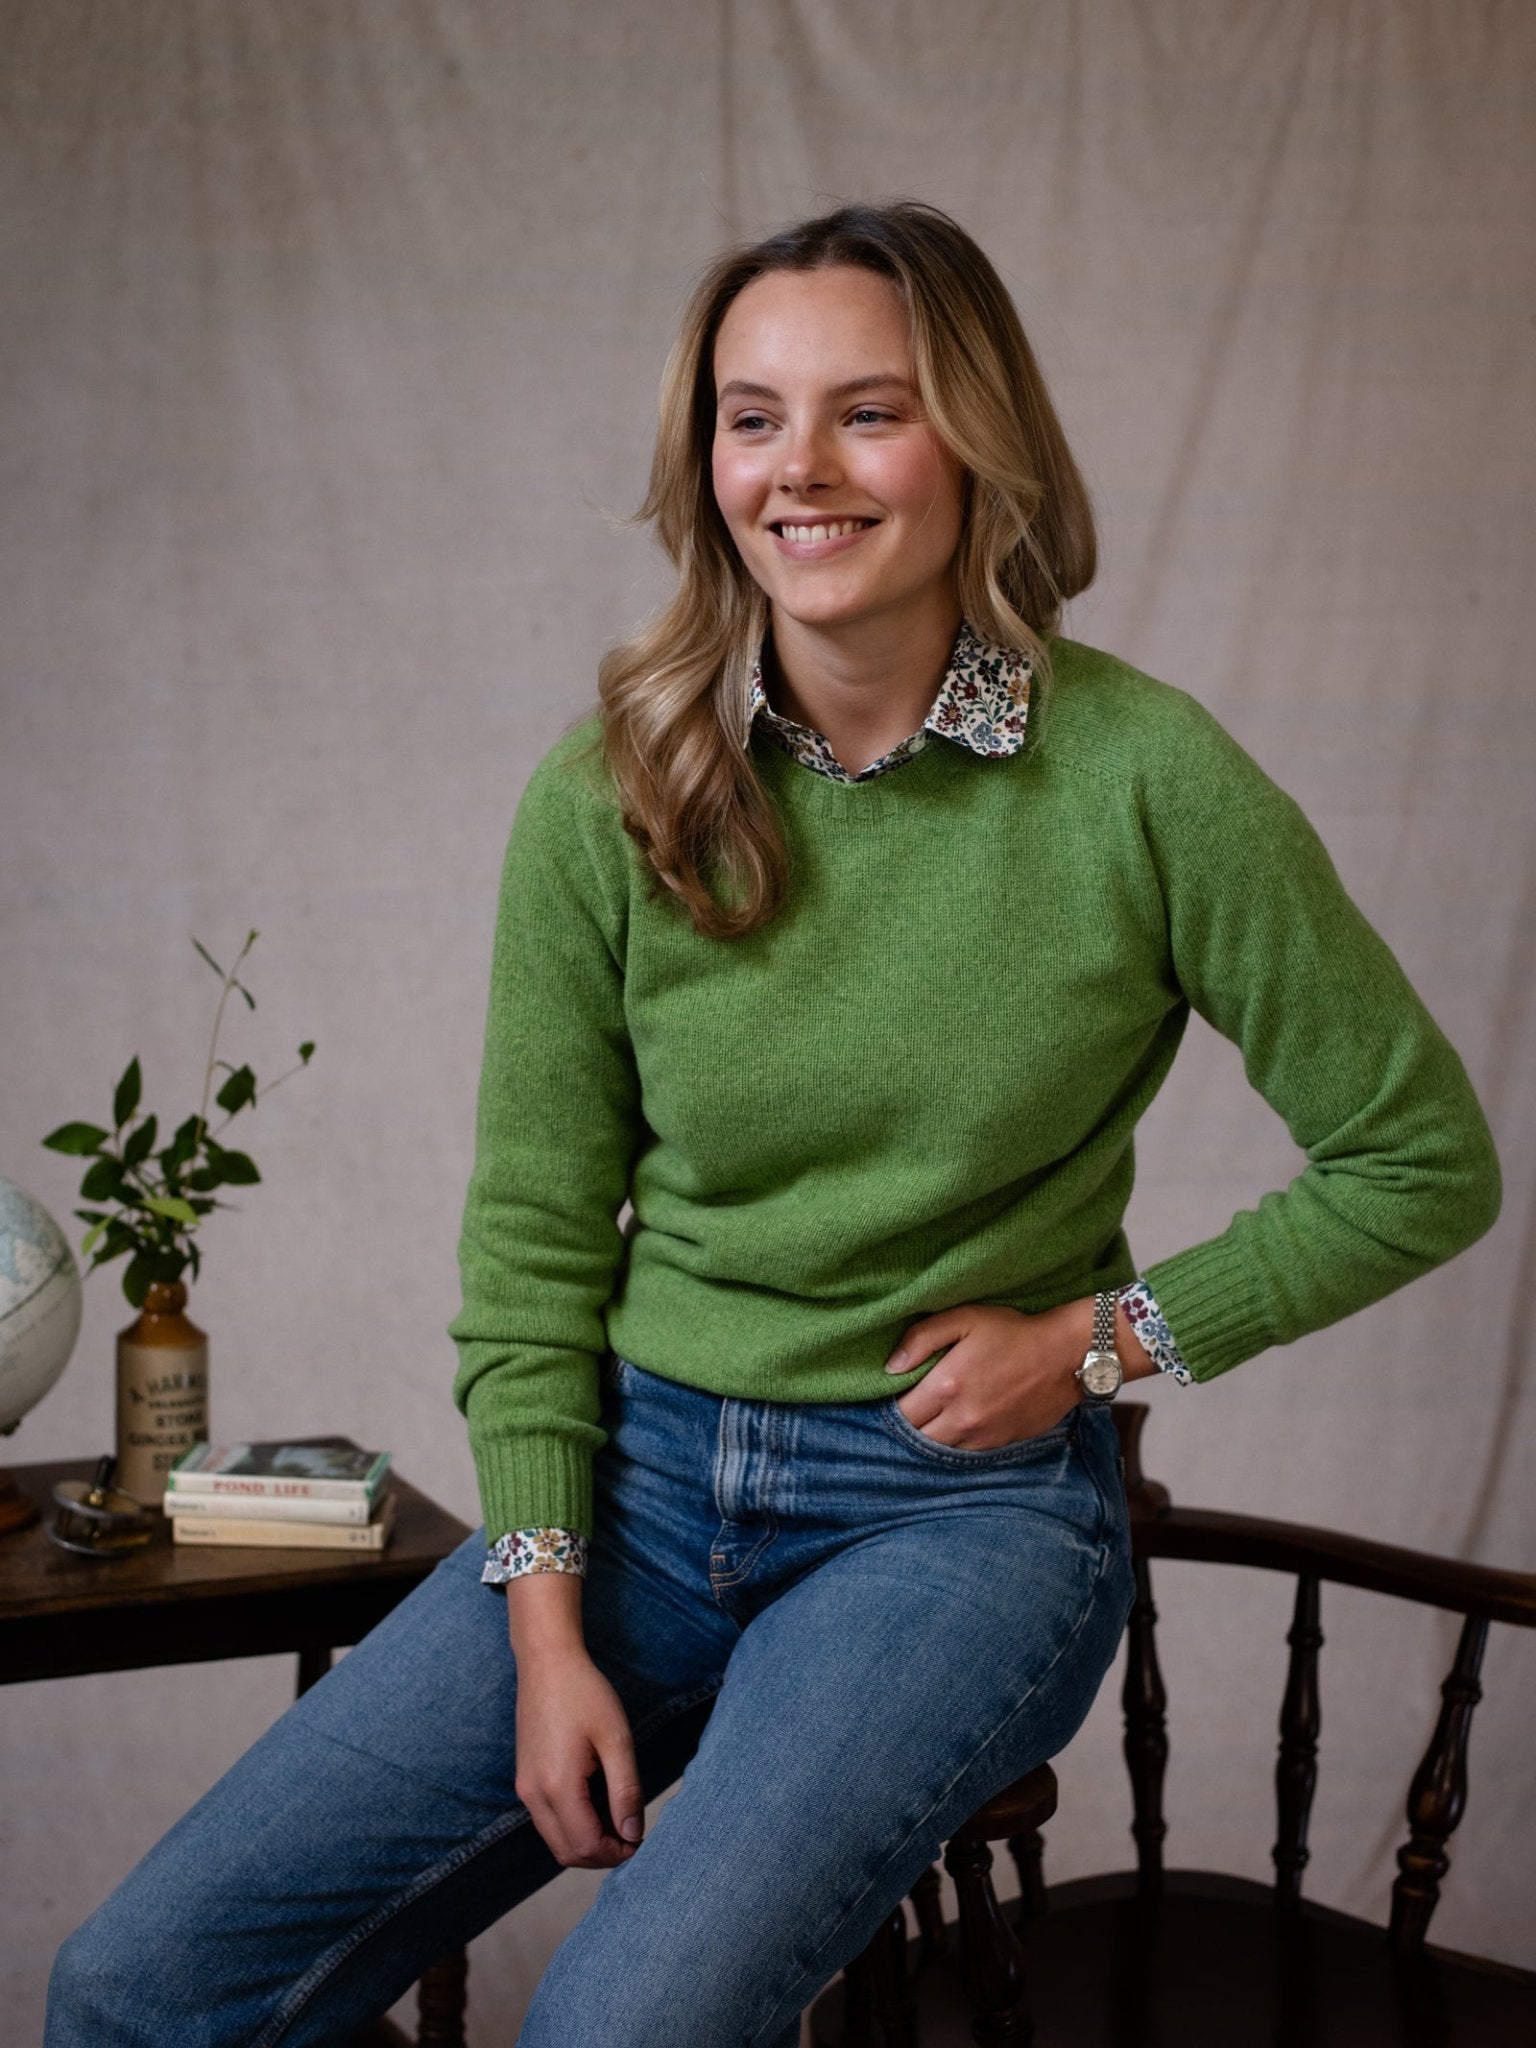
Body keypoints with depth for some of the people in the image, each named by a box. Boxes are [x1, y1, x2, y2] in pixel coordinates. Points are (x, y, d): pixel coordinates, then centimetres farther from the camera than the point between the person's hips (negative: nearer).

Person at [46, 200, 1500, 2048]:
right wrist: (545, 1629, -5)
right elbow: (533, 1234, 3)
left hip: (967, 1504, -3)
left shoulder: (1144, 779, -11)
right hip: (643, 1466, 4)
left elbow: (1423, 1162, -1)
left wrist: (1095, 1337, -7)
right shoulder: (608, 799, -3)